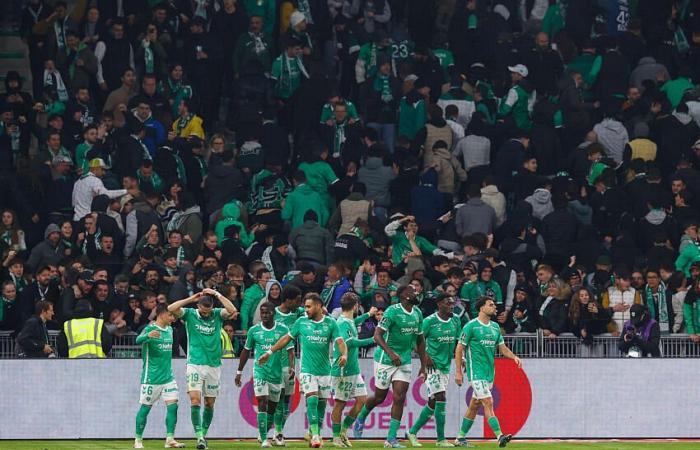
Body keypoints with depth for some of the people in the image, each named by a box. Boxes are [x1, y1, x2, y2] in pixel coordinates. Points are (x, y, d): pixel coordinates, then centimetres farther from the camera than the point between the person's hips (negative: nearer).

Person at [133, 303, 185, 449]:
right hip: (151, 377, -6)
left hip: (168, 376, 6)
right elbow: (138, 340, -32)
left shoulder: (169, 330, 11)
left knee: (172, 405, -5)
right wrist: (148, 336, -52)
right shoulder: (150, 329, -12)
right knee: (145, 408, 0)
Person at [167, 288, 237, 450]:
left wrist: (217, 295, -14)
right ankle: (199, 437, -17)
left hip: (214, 365, 2)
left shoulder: (217, 315, 1)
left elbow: (232, 310, -17)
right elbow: (171, 309, -14)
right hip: (195, 364, -2)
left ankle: (204, 434, 24)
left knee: (210, 403, 8)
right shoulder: (190, 314, -1)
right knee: (195, 400, -14)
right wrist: (191, 299, -12)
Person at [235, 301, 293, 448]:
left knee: (272, 406, 9)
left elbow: (290, 350, -1)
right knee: (262, 402, -15)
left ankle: (264, 434, 29)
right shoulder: (254, 330, 2)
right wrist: (239, 372, 13)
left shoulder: (283, 330, -1)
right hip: (260, 371, -1)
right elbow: (246, 351, 12)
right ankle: (264, 439, -16)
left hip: (276, 374, 1)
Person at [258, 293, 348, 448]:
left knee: (322, 403, 6)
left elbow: (340, 342, -5)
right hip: (307, 370, -1)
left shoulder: (330, 323, 1)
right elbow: (287, 338, 11)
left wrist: (344, 355, -26)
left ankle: (317, 434, 20)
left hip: (324, 370, 1)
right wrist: (269, 352, 12)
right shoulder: (301, 322, 2)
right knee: (312, 400, -17)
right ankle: (314, 435, -18)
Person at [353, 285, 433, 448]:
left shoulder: (417, 313, 6)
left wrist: (423, 364, 15)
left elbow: (420, 339, 18)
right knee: (380, 397, 6)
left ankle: (391, 438, -3)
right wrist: (391, 353, -34)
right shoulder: (392, 311, -17)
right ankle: (361, 418, 37)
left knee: (399, 398, -5)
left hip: (404, 362, 5)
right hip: (385, 360, -5)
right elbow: (377, 335, -22)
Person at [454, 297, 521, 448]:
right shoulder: (471, 326, -8)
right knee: (488, 403, -16)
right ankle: (499, 436, -24)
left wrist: (514, 357, -3)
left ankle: (461, 438, 21)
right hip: (476, 372, -7)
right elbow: (459, 349, -6)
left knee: (475, 405, 12)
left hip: (489, 372, 7)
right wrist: (458, 372, -9)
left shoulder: (495, 327, 12)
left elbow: (502, 347, 17)